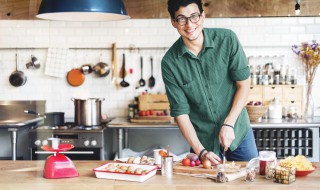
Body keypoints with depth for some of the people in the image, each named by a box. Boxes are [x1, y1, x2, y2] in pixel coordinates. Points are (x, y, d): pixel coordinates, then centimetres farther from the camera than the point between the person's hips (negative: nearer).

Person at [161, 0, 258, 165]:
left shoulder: (227, 39, -13)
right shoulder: (170, 62, -13)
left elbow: (244, 84, -8)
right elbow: (180, 111, -11)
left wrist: (228, 124, -16)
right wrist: (201, 151, -18)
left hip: (238, 131, 1)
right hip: (202, 140, 0)